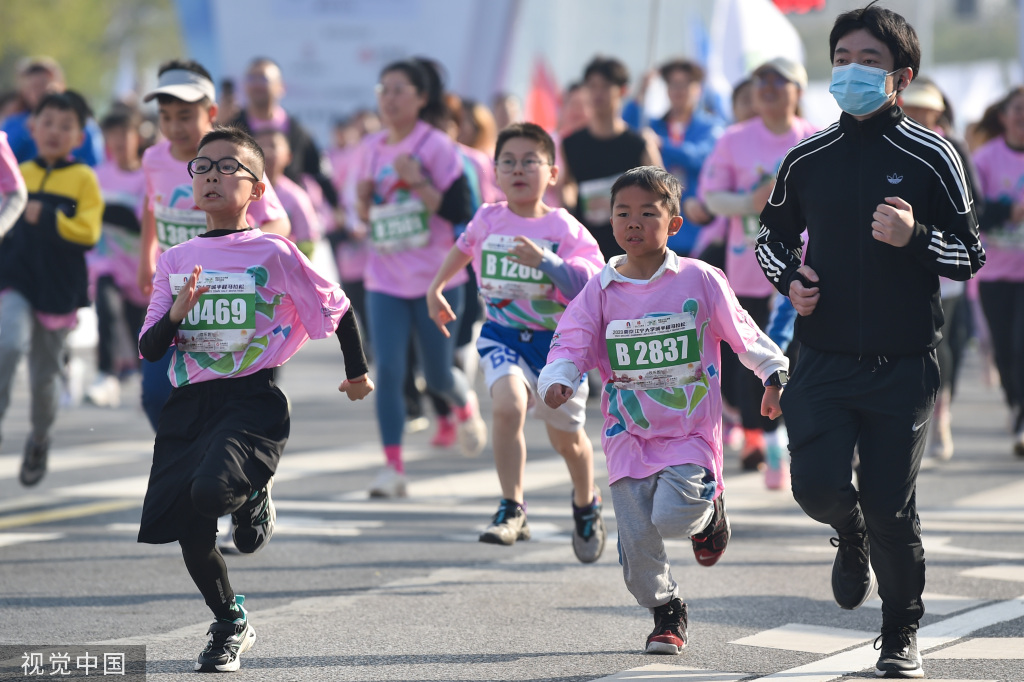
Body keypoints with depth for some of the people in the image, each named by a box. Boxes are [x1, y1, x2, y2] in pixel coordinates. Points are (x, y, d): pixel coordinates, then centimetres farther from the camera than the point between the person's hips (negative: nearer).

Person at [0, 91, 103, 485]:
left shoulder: (83, 179, -3)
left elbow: (87, 231, -12)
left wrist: (46, 219, -19)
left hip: (58, 290, -1)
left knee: (45, 374, 11)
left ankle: (39, 440, 33)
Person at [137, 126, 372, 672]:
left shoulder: (272, 254, -2)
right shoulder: (175, 262, 10)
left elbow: (336, 308, 9)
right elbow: (149, 349, 7)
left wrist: (358, 373, 20)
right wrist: (177, 314, -13)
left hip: (253, 401, -5)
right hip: (189, 403, 5)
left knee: (211, 490, -31)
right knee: (189, 532, 2)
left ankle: (253, 500, 6)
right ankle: (230, 626, 26)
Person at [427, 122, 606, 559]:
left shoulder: (564, 229, -12)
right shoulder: (487, 220, -1)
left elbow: (590, 285, -22)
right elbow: (463, 248, 23)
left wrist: (544, 261, -32)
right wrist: (436, 287, 25)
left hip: (557, 340, -1)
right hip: (503, 337, 1)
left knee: (565, 438, 13)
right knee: (508, 406, -29)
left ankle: (586, 505, 43)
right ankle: (511, 510, -24)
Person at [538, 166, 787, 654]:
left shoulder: (700, 281, -3)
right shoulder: (601, 292, 1)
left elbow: (742, 333, 8)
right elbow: (572, 343, -1)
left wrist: (774, 376, 11)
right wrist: (557, 380, -21)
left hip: (690, 431, -2)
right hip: (629, 435, 3)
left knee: (672, 518, -22)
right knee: (636, 541, -2)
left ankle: (708, 512, 14)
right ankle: (666, 612, 24)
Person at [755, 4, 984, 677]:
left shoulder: (931, 157, -2)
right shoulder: (806, 159, 6)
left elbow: (972, 255, 0)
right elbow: (773, 236, 21)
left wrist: (915, 238, -20)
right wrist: (790, 279, 0)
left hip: (904, 364, -2)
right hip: (825, 361, 2)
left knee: (890, 506, -2)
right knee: (817, 485, -12)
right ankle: (852, 535, 27)